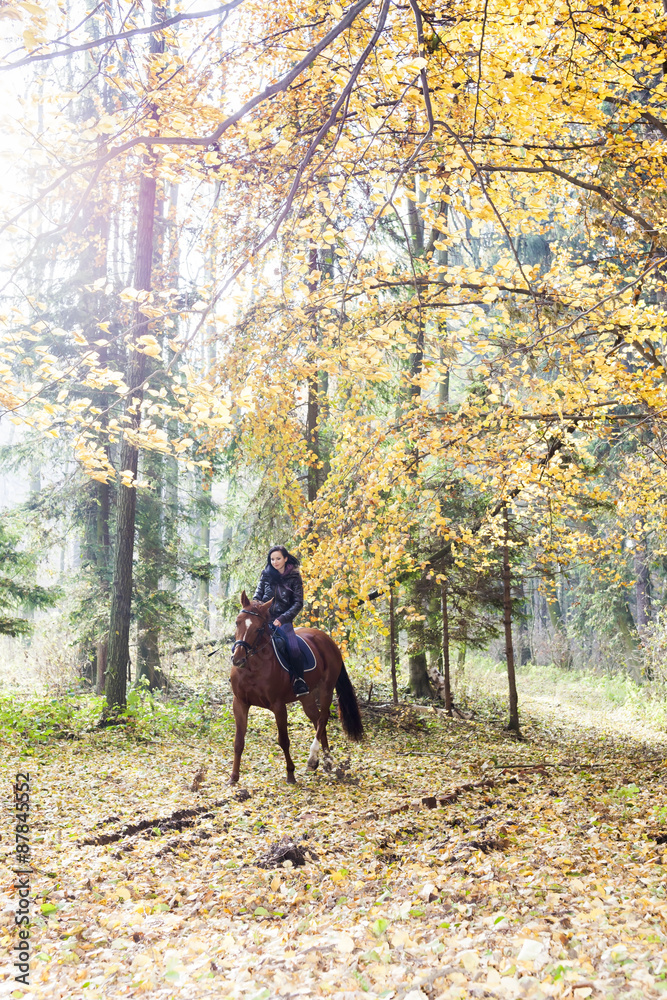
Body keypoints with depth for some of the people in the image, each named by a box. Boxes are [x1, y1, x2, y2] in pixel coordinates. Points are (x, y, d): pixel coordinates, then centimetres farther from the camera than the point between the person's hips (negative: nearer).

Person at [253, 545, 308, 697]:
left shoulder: (294, 577, -2)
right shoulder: (266, 574, 7)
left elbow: (298, 603, -7)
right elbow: (258, 596, 11)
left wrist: (282, 618, -19)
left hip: (283, 620, -3)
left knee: (294, 650, -26)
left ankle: (299, 681, -9)